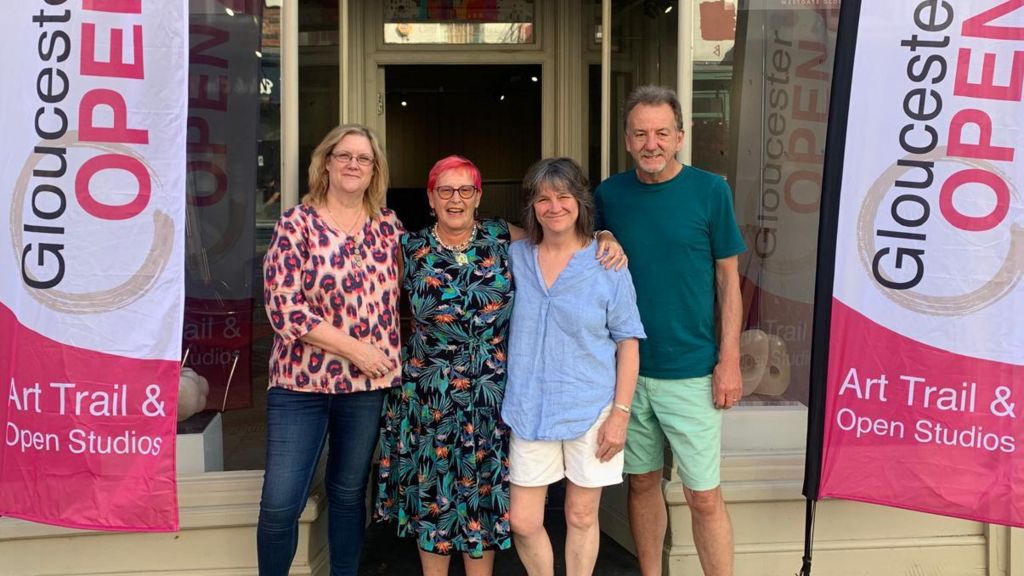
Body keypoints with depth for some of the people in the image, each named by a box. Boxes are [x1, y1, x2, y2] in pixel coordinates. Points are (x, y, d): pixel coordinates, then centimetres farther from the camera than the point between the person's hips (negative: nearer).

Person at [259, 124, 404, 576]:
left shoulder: (389, 227, 5)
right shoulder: (296, 223, -5)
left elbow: (399, 296, 15)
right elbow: (283, 306, -13)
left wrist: (388, 358, 4)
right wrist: (353, 348, -16)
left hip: (369, 384, 3)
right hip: (300, 383, -2)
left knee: (349, 494, 15)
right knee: (280, 504, -1)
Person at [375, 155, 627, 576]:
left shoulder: (503, 238, -2)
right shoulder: (411, 248, -2)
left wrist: (606, 237, -10)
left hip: (490, 396, 0)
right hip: (428, 399, 0)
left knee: (484, 497, 11)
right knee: (431, 497, 11)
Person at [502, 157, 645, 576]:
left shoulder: (608, 265, -5)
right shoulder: (516, 256, 3)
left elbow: (628, 344, -2)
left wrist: (621, 413, -8)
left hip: (591, 410, -2)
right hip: (530, 410, 3)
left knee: (581, 517, 11)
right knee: (523, 522, 6)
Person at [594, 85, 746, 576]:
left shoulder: (709, 190, -5)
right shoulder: (609, 195, 2)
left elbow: (728, 278, -2)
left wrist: (729, 360, -6)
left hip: (692, 370, -2)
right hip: (627, 367, 3)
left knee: (704, 497, 2)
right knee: (642, 482, 15)